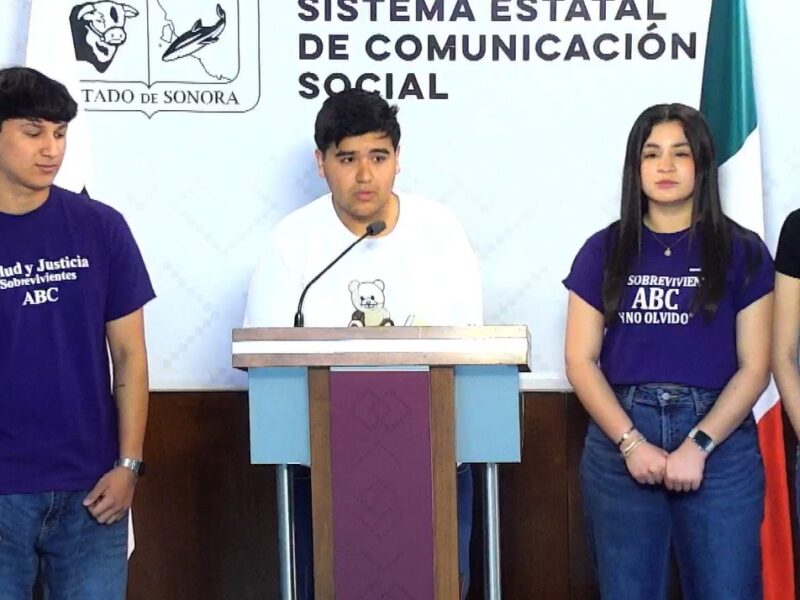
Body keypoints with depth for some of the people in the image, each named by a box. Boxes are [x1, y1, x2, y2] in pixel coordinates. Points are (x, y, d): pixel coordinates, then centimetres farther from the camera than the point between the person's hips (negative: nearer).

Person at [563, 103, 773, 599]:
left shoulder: (743, 252, 4)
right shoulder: (604, 251, 7)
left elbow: (754, 366, 0)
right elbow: (581, 360, 2)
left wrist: (698, 445, -11)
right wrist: (631, 442, -9)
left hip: (719, 442, -1)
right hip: (620, 441, 1)